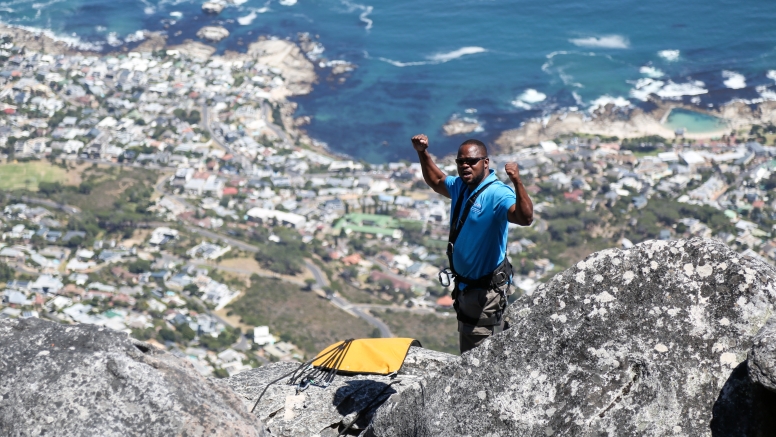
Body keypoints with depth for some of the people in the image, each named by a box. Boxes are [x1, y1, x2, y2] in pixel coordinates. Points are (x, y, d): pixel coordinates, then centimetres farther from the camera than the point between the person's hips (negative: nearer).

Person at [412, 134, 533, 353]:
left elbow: (525, 217, -39)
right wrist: (423, 153, 16)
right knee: (467, 354, 20)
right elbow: (436, 182, 28)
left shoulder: (497, 193, -21)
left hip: (486, 289, -9)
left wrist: (517, 182, -53)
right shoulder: (460, 186, 5)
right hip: (465, 285, 9)